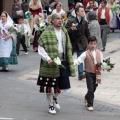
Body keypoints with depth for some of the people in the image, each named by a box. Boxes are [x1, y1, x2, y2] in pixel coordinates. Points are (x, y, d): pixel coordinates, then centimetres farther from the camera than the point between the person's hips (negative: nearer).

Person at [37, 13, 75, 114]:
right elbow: (40, 47, -9)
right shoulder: (47, 32, -9)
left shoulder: (64, 31, 10)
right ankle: (51, 105, 17)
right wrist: (48, 59, -19)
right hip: (51, 62, -5)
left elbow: (68, 47, 14)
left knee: (62, 83, 9)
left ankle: (55, 98, 37)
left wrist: (70, 62, 10)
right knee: (50, 84, 2)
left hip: (63, 61, 5)